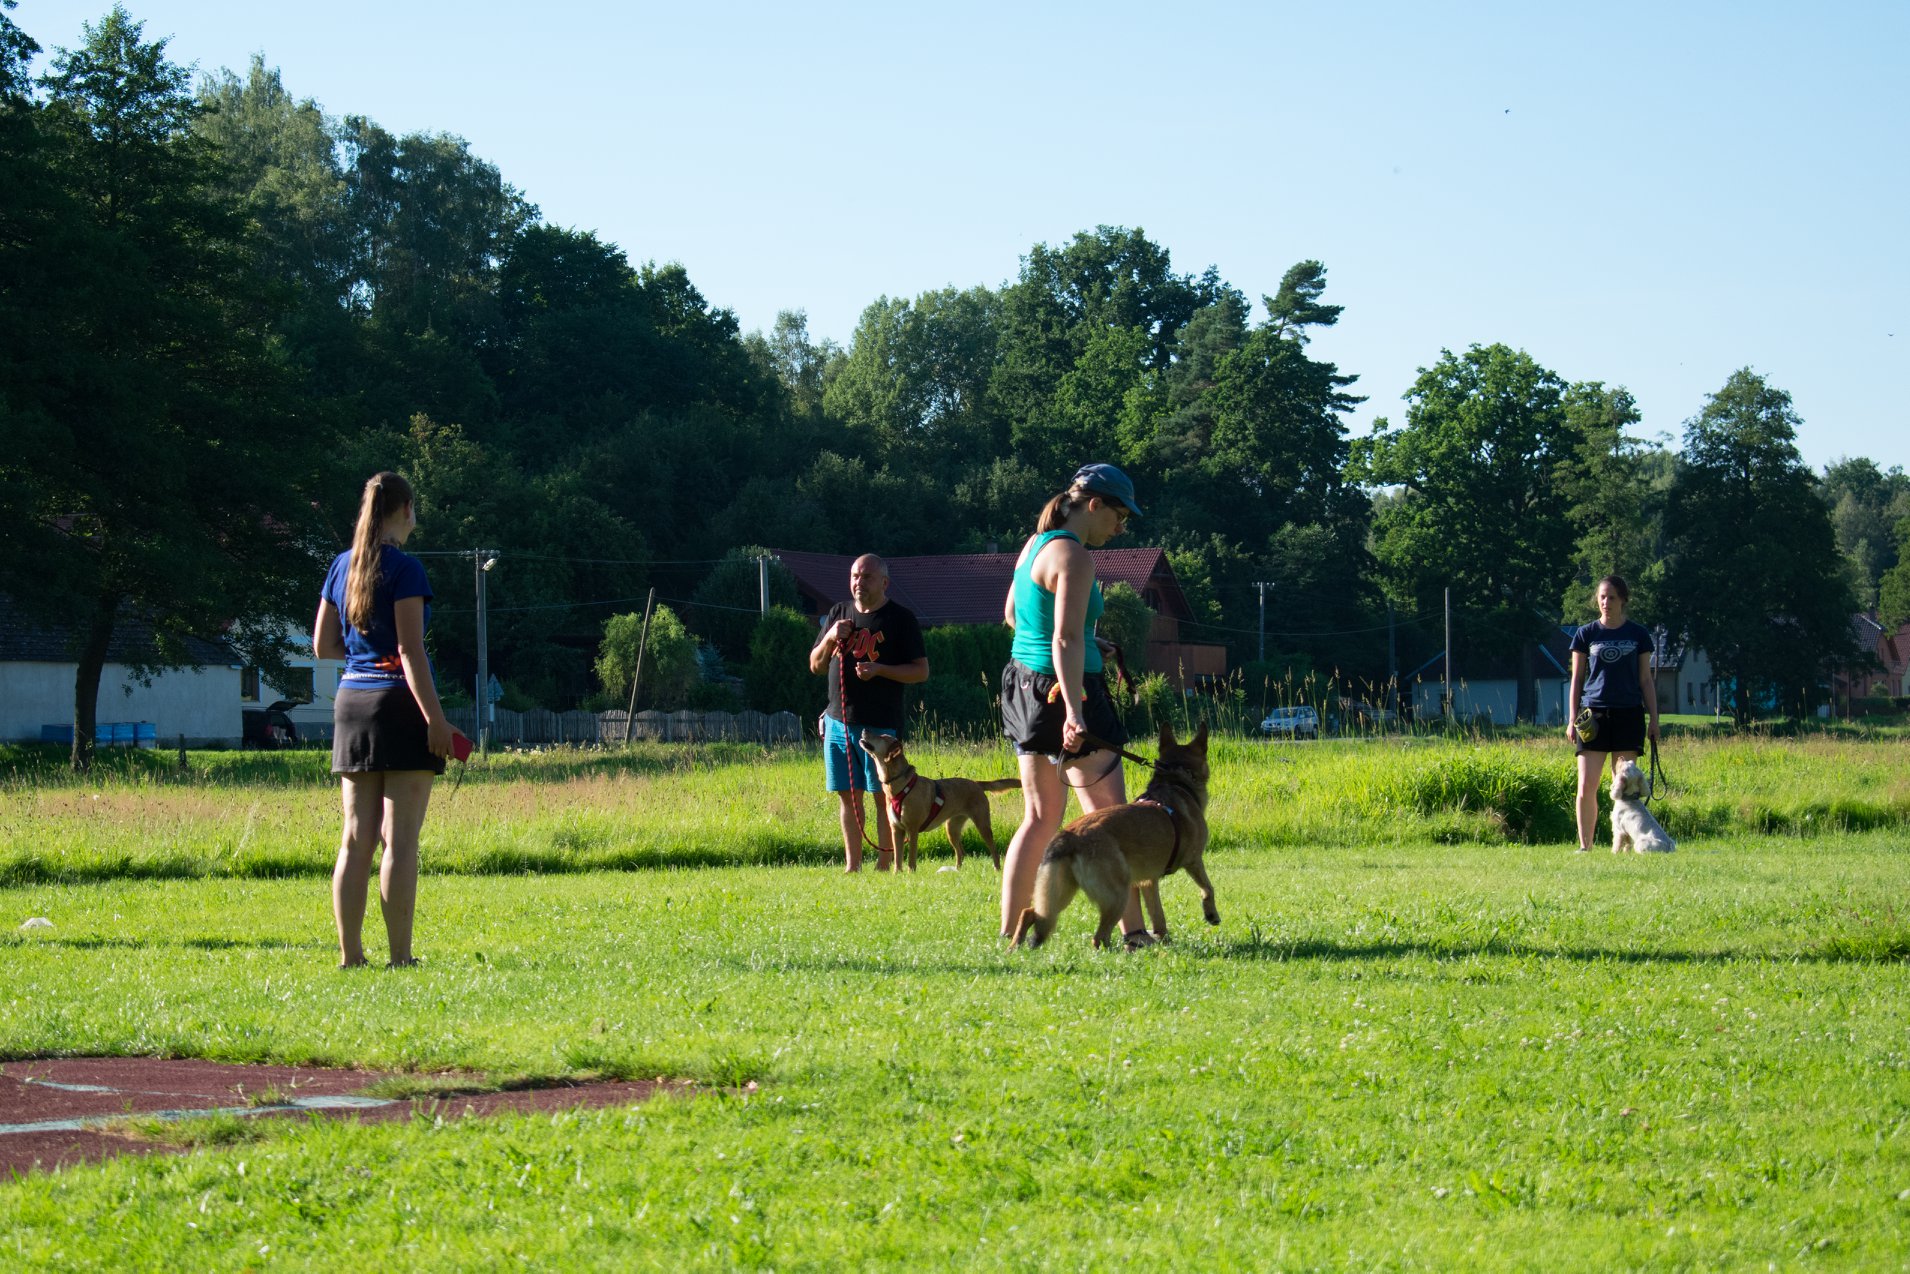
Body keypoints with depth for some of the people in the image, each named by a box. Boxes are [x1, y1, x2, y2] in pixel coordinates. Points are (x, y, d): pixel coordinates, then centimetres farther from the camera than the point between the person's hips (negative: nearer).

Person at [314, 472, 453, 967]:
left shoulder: (341, 566, 11)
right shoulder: (404, 568, -10)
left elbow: (323, 645, 15)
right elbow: (411, 651, -15)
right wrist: (436, 719, -15)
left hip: (351, 702, 7)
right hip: (399, 703, -7)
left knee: (356, 837, 9)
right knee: (399, 839, -5)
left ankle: (350, 954, 9)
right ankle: (400, 958, -5)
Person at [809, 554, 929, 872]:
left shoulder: (900, 618, -2)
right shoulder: (838, 613, 12)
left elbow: (921, 671, -4)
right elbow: (816, 666, 15)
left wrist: (879, 670, -17)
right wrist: (830, 638, -5)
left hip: (880, 724, -5)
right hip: (839, 720, 5)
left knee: (884, 795, -3)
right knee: (848, 796, 8)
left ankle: (885, 865, 0)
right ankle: (852, 865, 14)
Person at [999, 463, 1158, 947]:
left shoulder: (1036, 544, 11)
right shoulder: (1074, 557, -16)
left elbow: (1012, 614, 26)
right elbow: (1067, 639, -25)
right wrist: (1073, 712, -31)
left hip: (1025, 684, 9)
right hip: (1063, 689, -9)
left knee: (1040, 817, 12)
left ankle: (1008, 933, 8)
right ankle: (1133, 932, -1)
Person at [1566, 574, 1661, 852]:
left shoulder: (1638, 634, 6)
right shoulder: (1586, 634, 7)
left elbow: (1646, 680, 10)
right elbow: (1577, 679, 9)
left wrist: (1654, 719, 5)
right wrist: (1572, 719, 3)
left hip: (1628, 715, 0)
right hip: (1594, 716, 0)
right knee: (1586, 785, -6)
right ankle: (1584, 846, 0)